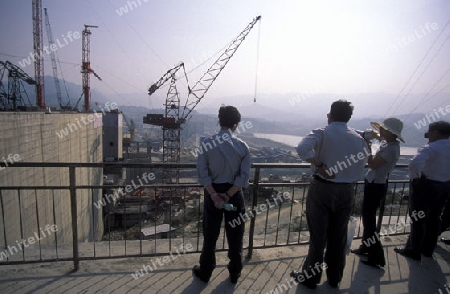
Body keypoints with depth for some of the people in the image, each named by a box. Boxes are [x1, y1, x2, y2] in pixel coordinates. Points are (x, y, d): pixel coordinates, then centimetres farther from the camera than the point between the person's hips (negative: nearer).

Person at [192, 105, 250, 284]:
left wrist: (215, 195, -13)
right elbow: (243, 177, -12)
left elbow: (202, 173, -13)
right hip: (234, 194, 0)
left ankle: (205, 273, 33)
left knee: (210, 235, 16)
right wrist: (228, 195, -12)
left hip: (212, 192, 0)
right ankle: (234, 273, 34)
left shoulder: (207, 143, -9)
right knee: (235, 236, 17)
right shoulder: (242, 146, -8)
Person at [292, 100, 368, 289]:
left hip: (322, 188, -4)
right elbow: (361, 169, 6)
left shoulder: (322, 133, -10)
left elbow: (302, 148, -30)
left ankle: (310, 277, 23)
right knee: (338, 236, 16)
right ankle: (334, 278, 33)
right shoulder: (358, 138, 5)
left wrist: (320, 165, -21)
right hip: (346, 191, 4)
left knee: (318, 235, 7)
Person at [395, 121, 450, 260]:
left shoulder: (431, 148, -22)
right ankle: (428, 249, 32)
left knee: (418, 219, 4)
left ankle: (414, 251, 14)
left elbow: (415, 162, -40)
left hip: (425, 186, -8)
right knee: (434, 219, 18)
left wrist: (416, 176, -22)